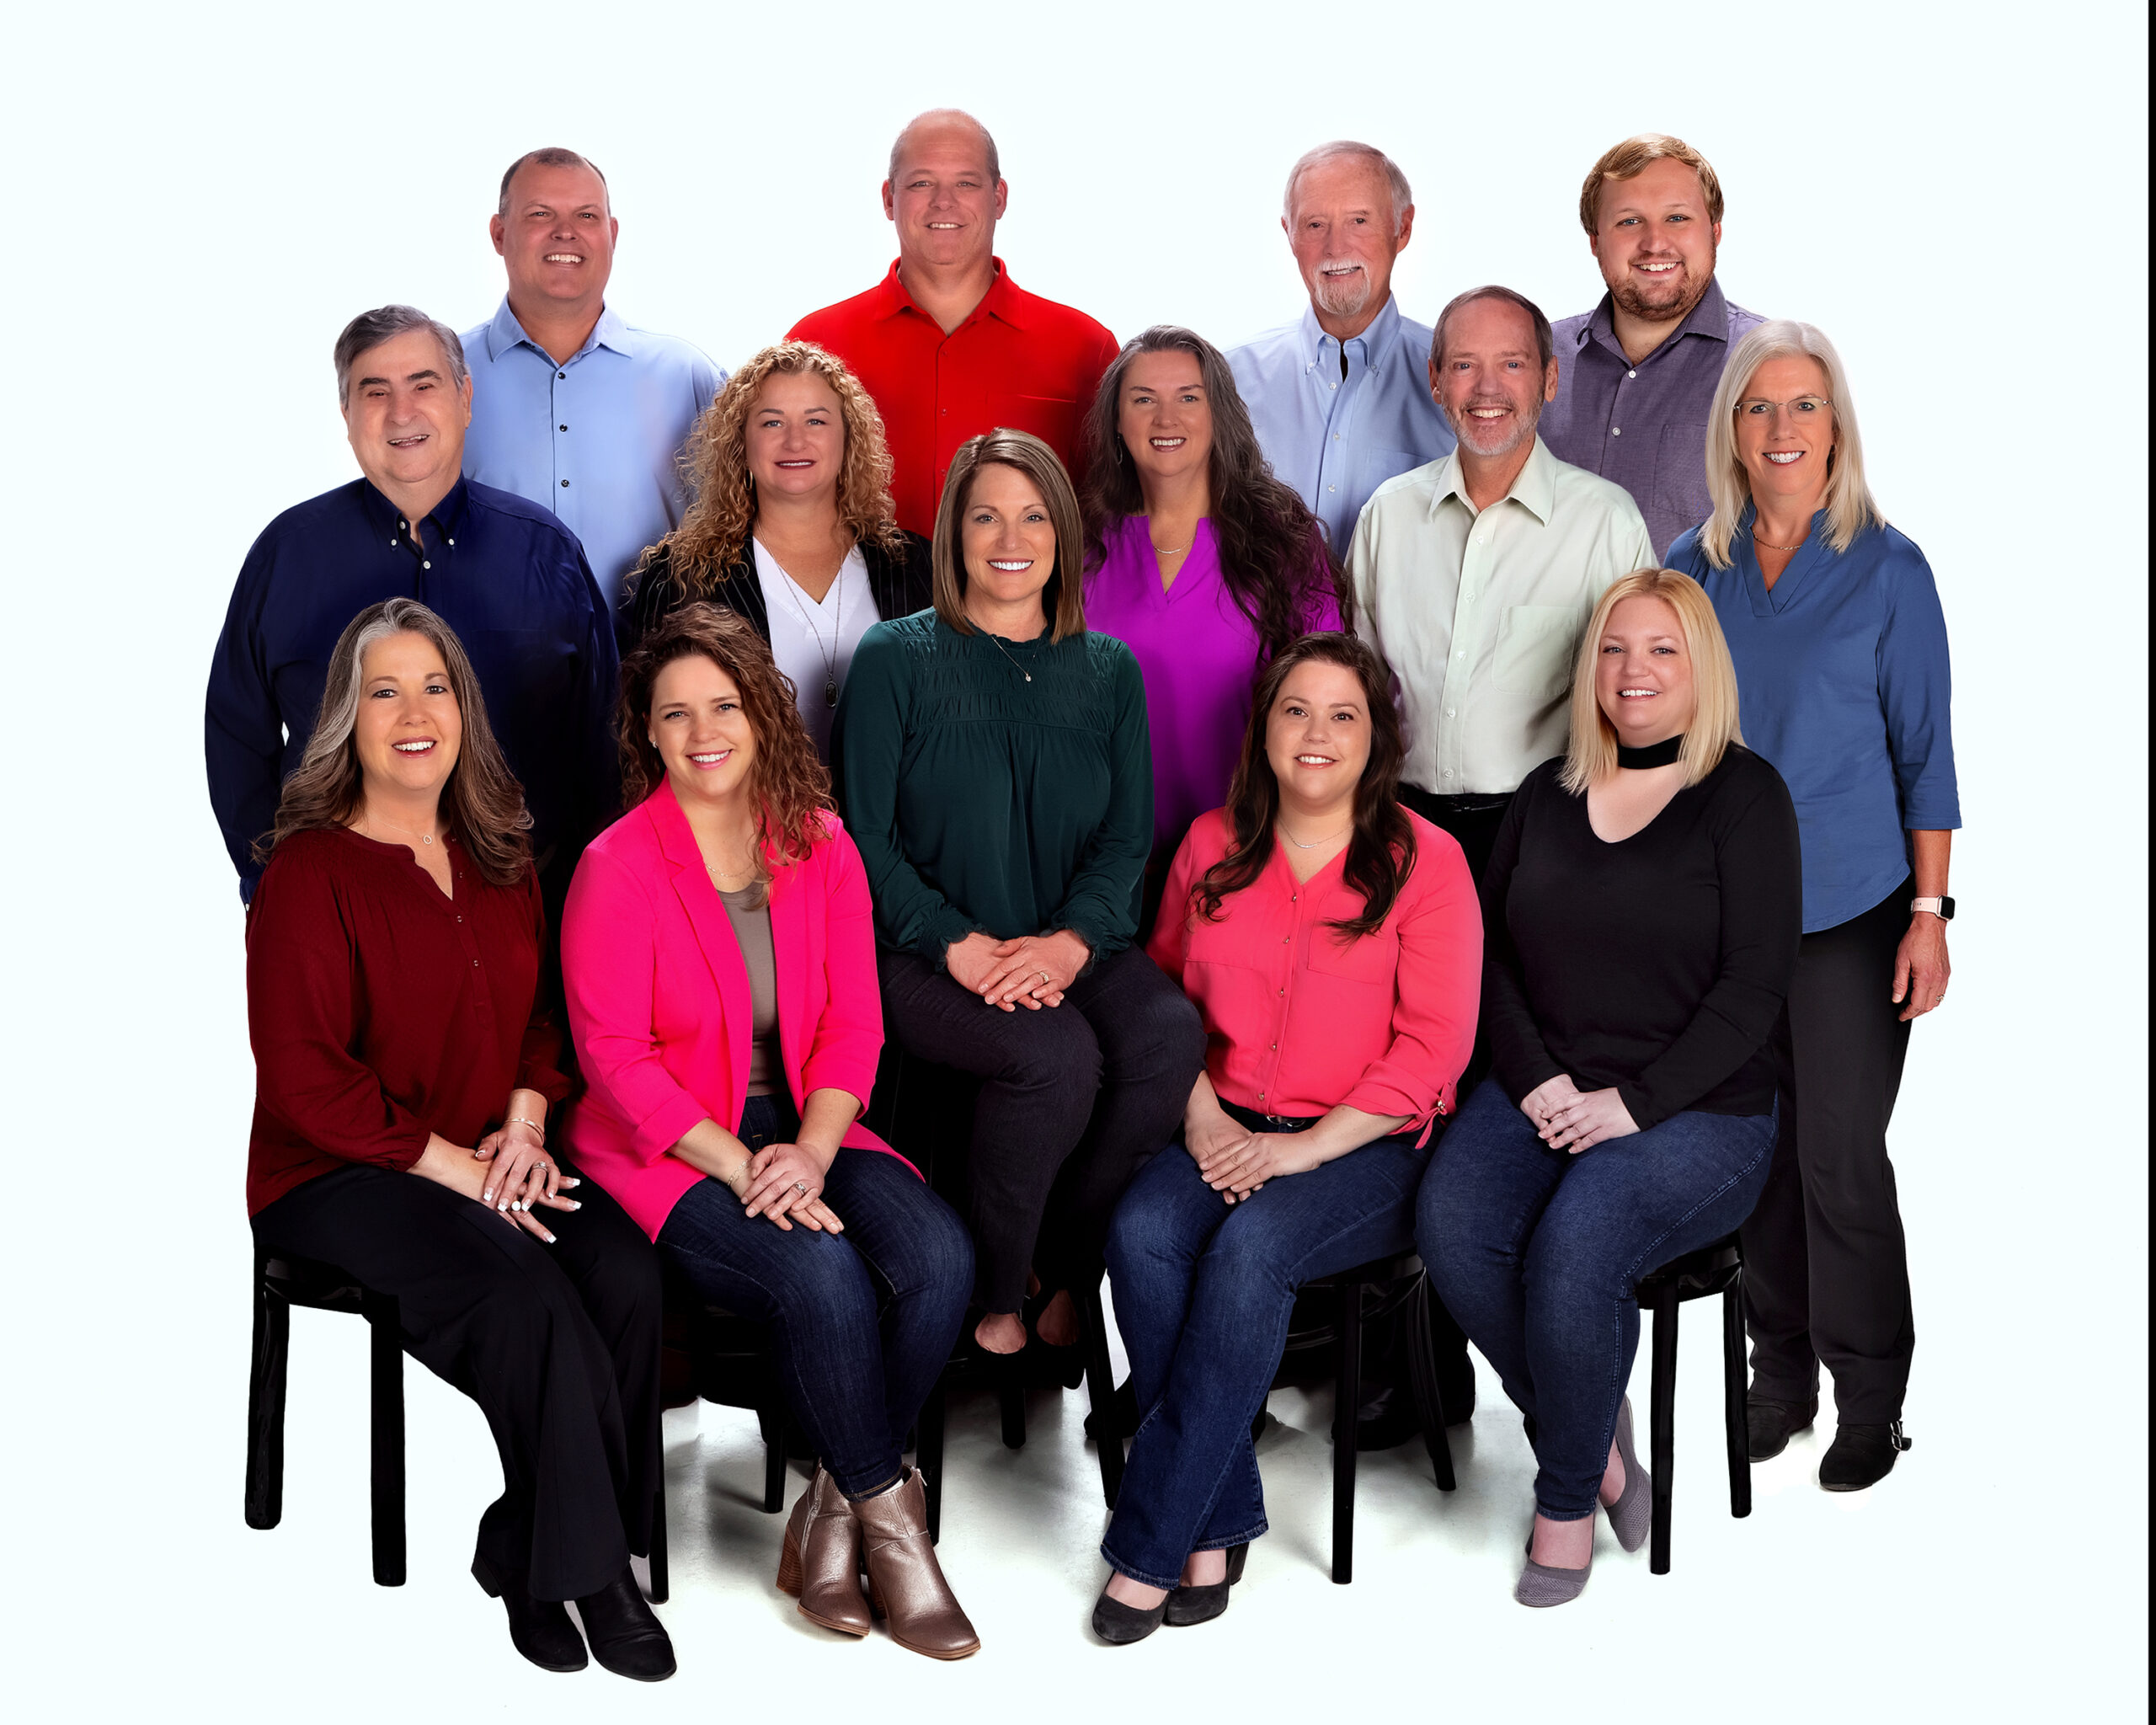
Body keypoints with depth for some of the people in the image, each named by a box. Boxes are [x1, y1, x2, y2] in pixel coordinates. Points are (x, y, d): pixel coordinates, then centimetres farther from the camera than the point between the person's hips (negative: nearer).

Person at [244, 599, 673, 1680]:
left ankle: (528, 1556, -10)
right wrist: (454, 1167, -16)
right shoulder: (310, 872, -7)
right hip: (340, 1176, -5)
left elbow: (540, 1014, 20)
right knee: (526, 1297, -31)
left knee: (626, 1276, -24)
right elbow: (303, 1079, -12)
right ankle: (584, 1569, -14)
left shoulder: (499, 860, 13)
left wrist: (523, 1125, 0)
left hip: (492, 1159, 6)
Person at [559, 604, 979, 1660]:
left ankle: (839, 1505, -4)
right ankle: (889, 1511, -7)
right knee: (823, 1275, -30)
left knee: (938, 1255, -22)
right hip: (665, 1153, -4)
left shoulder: (820, 846, 5)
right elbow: (616, 1057, -11)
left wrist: (811, 1153, -13)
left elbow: (851, 1024, 4)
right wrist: (740, 1168, -19)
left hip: (801, 1132, 5)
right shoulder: (617, 867, -8)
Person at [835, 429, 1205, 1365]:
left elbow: (1128, 836, 7)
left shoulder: (1109, 669, 13)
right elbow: (868, 836, -2)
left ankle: (1063, 1260, -5)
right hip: (927, 957, -3)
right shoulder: (896, 658, 3)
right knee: (1056, 1054, -32)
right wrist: (960, 945, -16)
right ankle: (994, 1293, -9)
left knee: (1173, 1036, -27)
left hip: (1075, 947, 4)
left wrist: (1070, 942, -13)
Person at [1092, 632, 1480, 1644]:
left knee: (1253, 1244, -33)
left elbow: (1432, 1045, -6)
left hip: (1369, 1146, -3)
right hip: (1229, 1132, 4)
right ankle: (1215, 1526, -20)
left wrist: (1304, 1147, -15)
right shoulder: (1212, 846, 11)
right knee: (1142, 1232, -28)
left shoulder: (1424, 861, -1)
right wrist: (1202, 1113, -3)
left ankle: (1149, 1549, -25)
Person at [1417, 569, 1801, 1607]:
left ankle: (1566, 1496, -9)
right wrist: (1535, 1079, -5)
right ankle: (1593, 1434, -5)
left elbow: (1753, 987, -7)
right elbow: (1491, 954, 12)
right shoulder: (1549, 793, 16)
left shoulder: (1743, 795, 1)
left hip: (1698, 1112, -4)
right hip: (1542, 1092, 4)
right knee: (1451, 1223, -27)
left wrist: (1631, 1103, -15)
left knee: (1575, 1241, -33)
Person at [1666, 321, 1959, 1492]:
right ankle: (1780, 1375, 25)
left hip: (1849, 911, -3)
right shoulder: (1694, 567, 6)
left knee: (1841, 1157, -1)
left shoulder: (1887, 569, -3)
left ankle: (1870, 1403, 13)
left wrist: (1929, 914, -7)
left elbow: (1925, 750, -2)